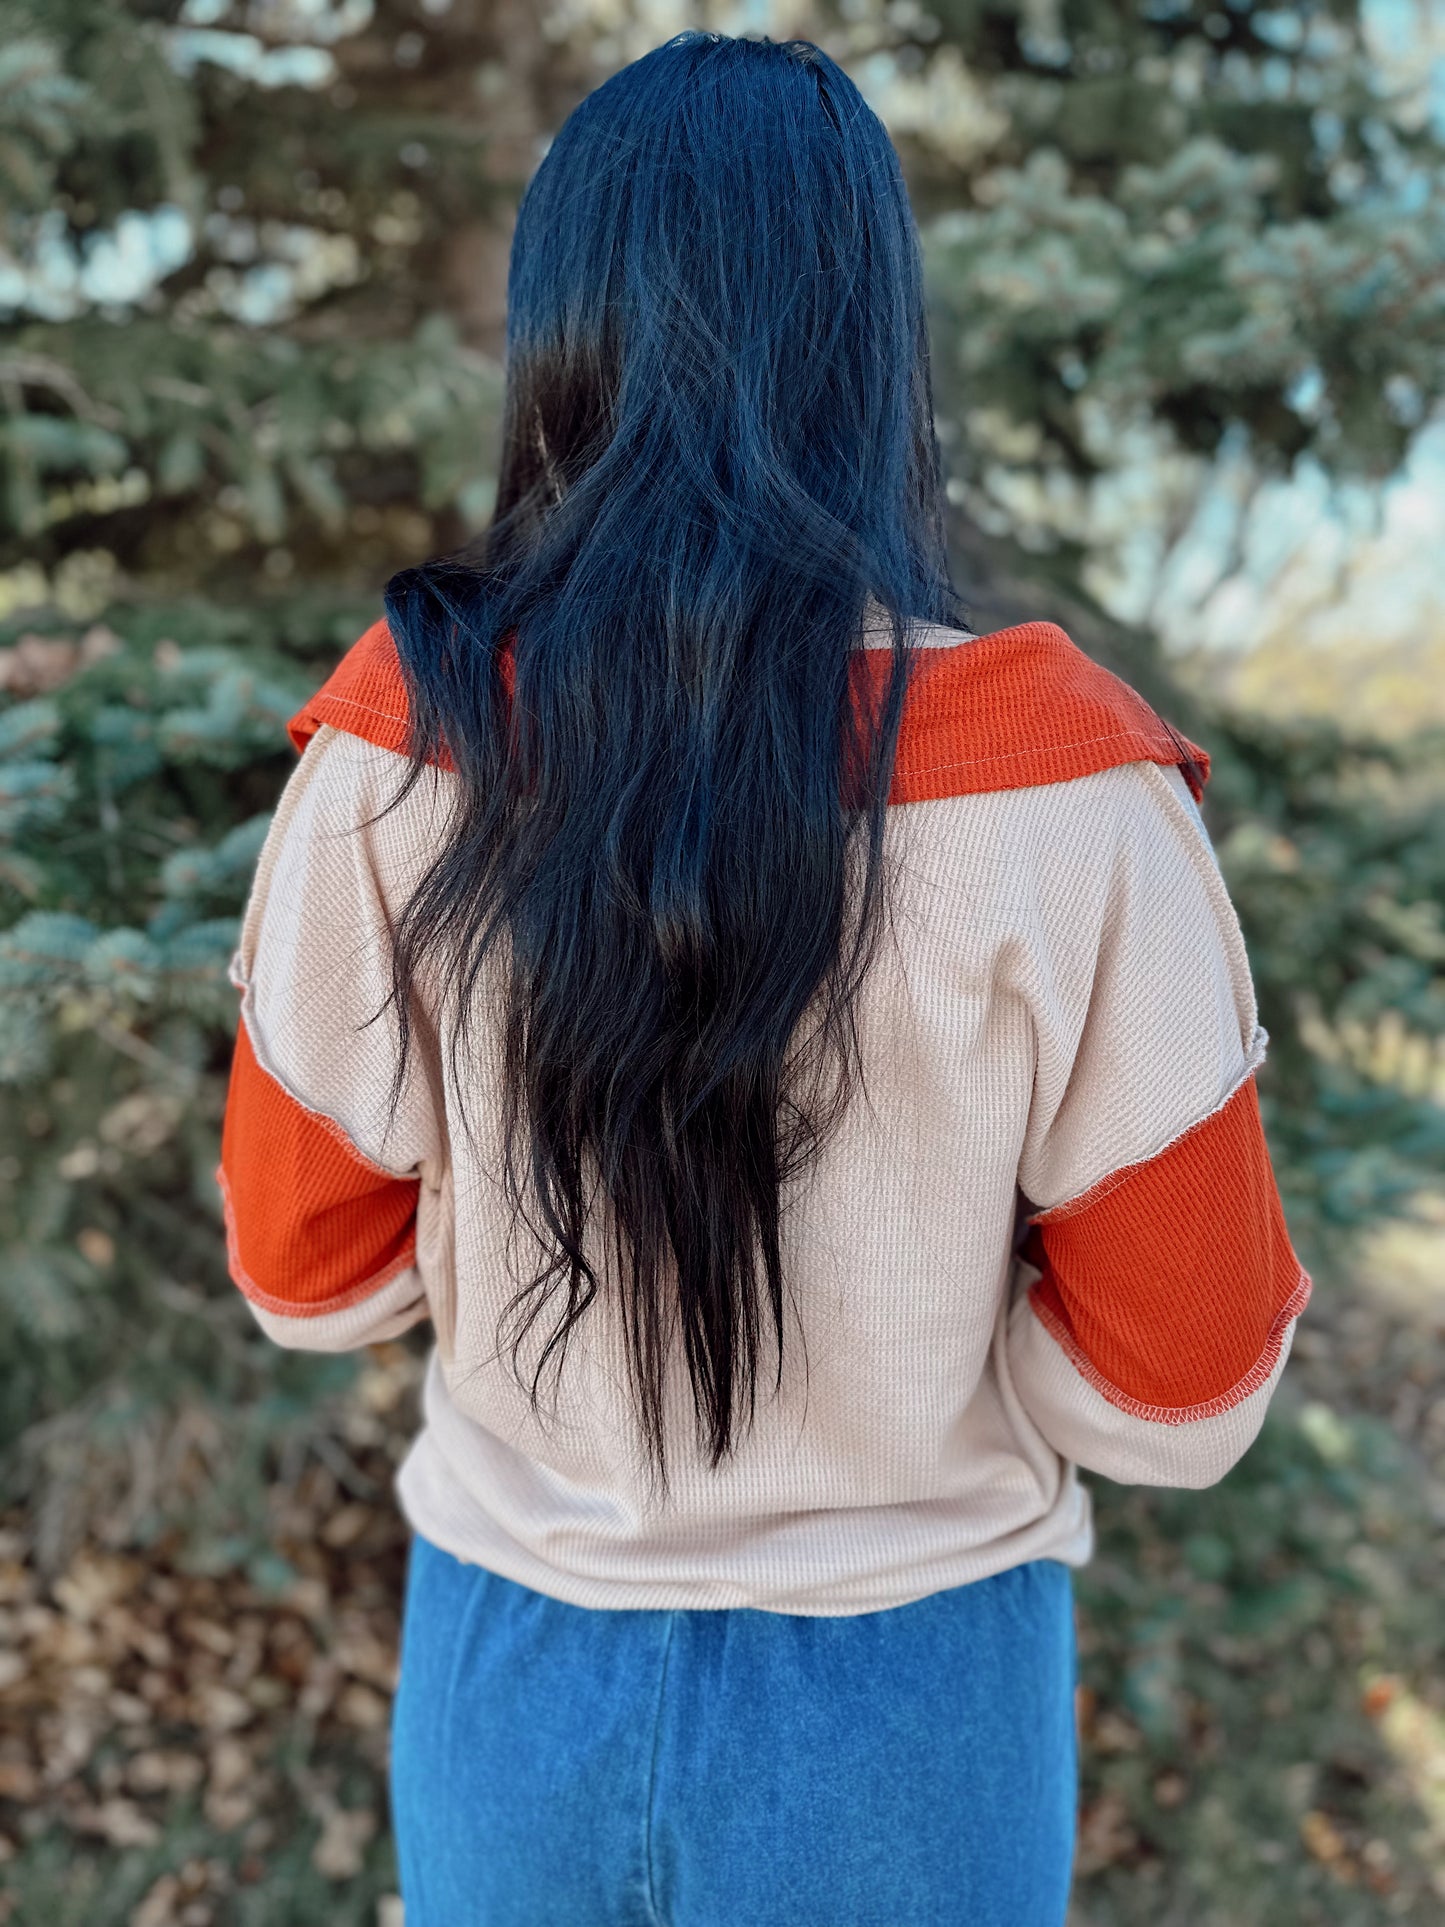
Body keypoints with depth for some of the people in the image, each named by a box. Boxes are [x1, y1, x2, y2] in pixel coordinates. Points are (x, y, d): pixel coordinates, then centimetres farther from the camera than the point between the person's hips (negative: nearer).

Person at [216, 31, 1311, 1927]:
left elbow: (306, 1265, -4)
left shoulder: (396, 749, -15)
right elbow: (1185, 1384, -13)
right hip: (906, 1712, -1)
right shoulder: (1069, 794, -21)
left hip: (512, 1682, 2)